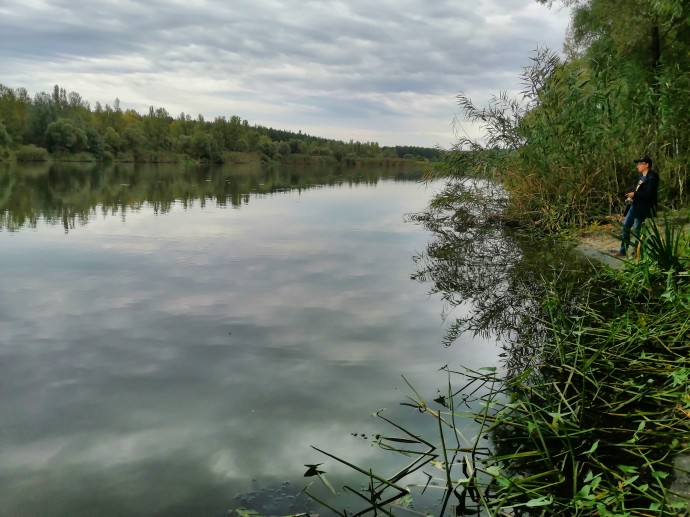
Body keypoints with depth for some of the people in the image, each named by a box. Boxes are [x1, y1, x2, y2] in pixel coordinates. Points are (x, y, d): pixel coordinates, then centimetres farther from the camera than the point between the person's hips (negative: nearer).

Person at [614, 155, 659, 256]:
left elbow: (649, 195, -21)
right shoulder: (640, 176, 14)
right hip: (634, 205, 9)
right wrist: (630, 196, 2)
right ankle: (623, 250, 18)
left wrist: (634, 195, -19)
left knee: (637, 230, -2)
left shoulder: (652, 178, -14)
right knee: (625, 226, 10)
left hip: (642, 207, -9)